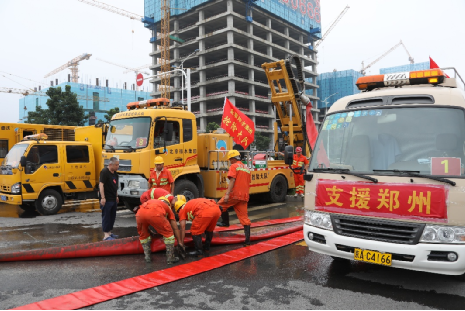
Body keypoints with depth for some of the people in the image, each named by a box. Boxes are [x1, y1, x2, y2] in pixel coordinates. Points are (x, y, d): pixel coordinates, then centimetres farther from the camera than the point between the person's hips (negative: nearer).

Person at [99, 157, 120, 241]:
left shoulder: (115, 173, 13)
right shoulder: (104, 172, -13)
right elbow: (101, 184, -19)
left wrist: (116, 196, 23)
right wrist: (103, 198, -23)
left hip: (113, 199, 9)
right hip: (106, 199, -9)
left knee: (112, 216, 14)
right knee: (106, 217, -3)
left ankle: (109, 232, 25)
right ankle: (106, 235, 1)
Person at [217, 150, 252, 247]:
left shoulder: (234, 166, -2)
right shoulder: (246, 168, 20)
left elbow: (232, 180, -15)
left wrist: (227, 194, -20)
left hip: (234, 194, -7)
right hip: (244, 196, 7)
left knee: (221, 205, 19)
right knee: (244, 218, 6)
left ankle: (226, 222, 21)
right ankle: (247, 240, 4)